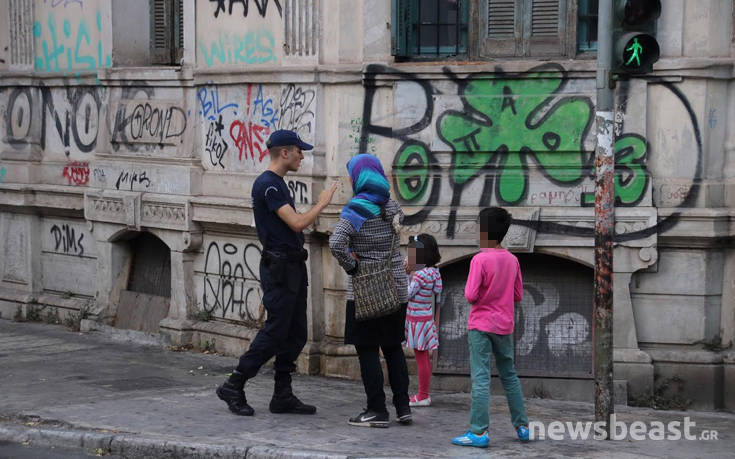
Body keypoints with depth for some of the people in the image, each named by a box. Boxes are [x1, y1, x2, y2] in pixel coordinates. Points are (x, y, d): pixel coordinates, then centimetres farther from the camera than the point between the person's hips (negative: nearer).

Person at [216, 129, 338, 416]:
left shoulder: (277, 183, 17)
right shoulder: (267, 184, -15)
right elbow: (297, 223, -21)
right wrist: (323, 203, -10)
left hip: (292, 267, 10)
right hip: (279, 267, -10)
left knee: (296, 334, 9)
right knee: (275, 332, -7)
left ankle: (283, 396, 13)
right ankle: (233, 387, 1)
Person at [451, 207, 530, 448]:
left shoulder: (480, 259, -14)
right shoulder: (512, 260, 3)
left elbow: (470, 296, -17)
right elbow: (518, 295, 10)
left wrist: (469, 291, 3)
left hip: (481, 325, -5)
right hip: (505, 326, 6)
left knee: (481, 379, -6)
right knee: (510, 376, 16)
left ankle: (479, 432, -9)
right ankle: (522, 426, 20)